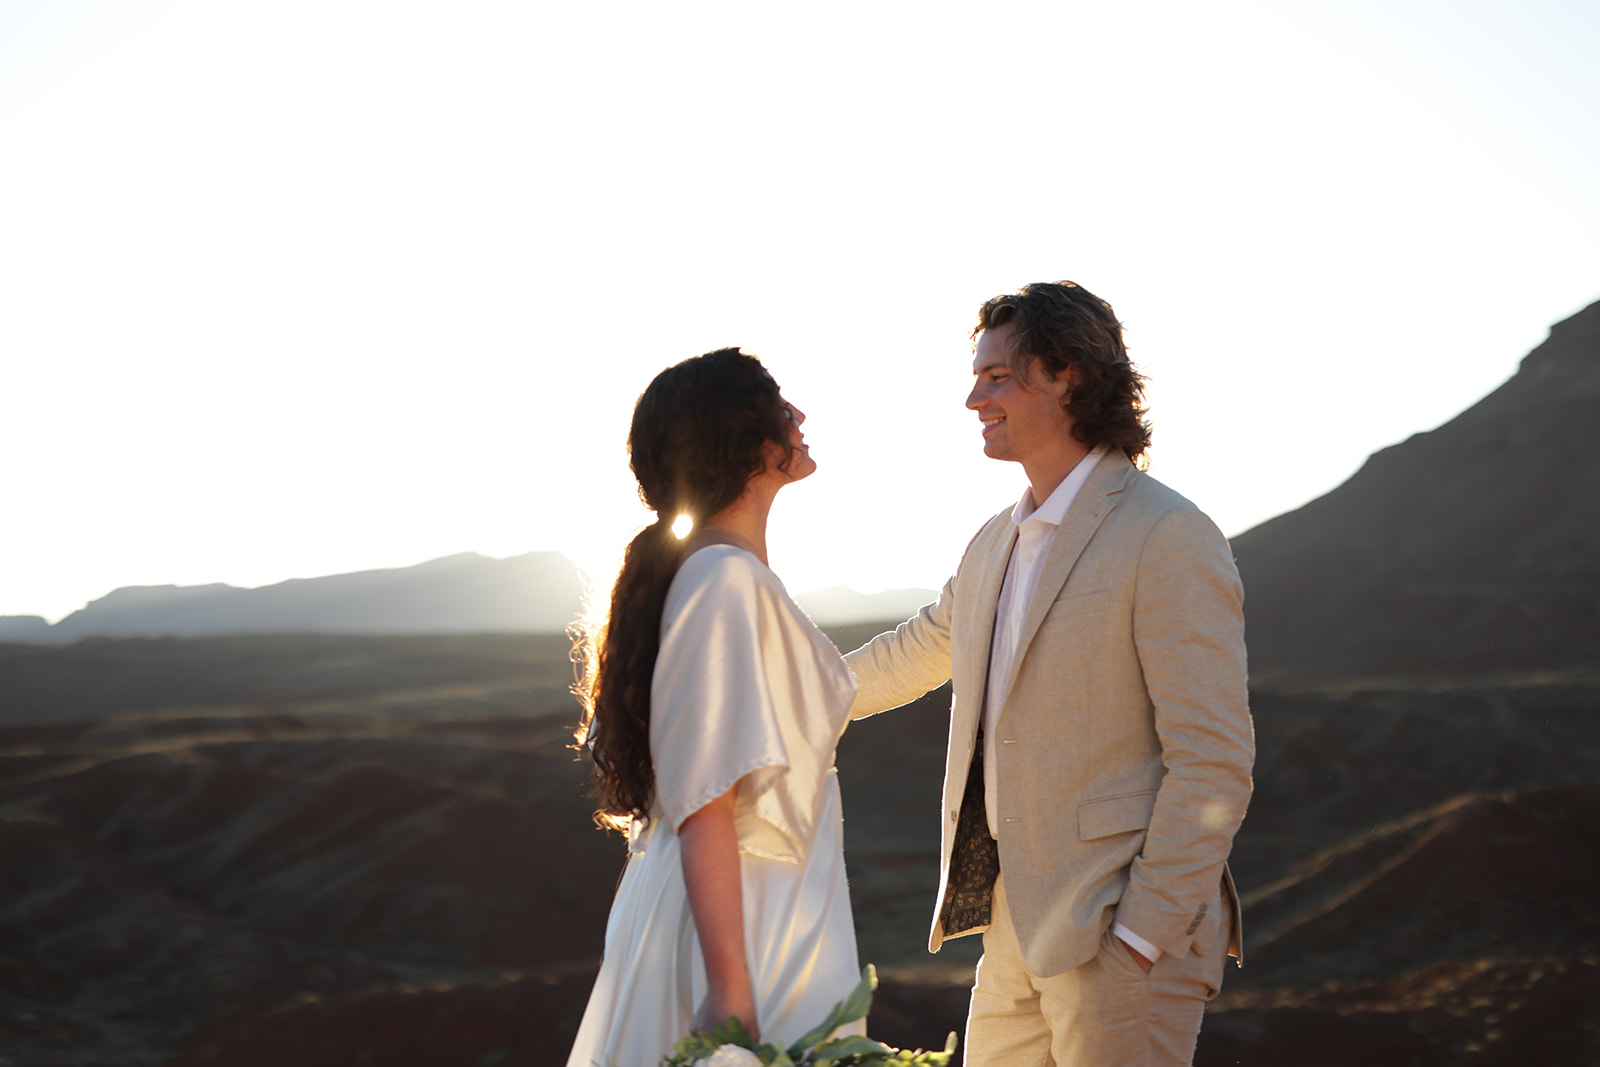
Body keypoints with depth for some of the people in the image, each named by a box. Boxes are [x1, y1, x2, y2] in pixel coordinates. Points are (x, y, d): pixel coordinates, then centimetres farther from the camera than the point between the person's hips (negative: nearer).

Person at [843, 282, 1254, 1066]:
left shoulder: (1168, 539, -13)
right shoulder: (996, 545, 13)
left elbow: (1213, 762, -16)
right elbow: (912, 654, 31)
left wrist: (1142, 935, -19)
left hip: (1121, 926, -8)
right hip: (1016, 926, 8)